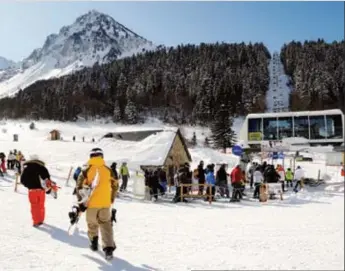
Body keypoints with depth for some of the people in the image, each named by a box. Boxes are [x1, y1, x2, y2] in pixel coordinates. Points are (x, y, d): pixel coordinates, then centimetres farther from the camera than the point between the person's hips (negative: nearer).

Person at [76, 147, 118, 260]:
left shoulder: (86, 170, -5)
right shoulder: (108, 170, 1)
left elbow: (79, 186, -7)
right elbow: (115, 186, 9)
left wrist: (82, 202, 1)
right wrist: (111, 199, 23)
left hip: (91, 203, -1)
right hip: (105, 203, 1)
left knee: (92, 224, 20)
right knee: (106, 225, 7)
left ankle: (94, 244, 33)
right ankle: (109, 248, -5)